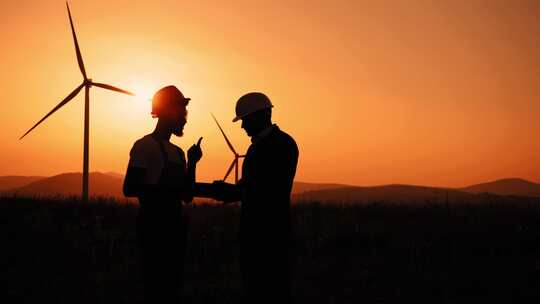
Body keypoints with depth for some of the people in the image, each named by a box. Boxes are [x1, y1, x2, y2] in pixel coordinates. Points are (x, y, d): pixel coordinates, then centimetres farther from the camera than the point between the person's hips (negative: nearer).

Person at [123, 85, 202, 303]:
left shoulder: (177, 152, 18)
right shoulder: (145, 145, -6)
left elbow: (187, 196, 15)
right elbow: (129, 189, -15)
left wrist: (192, 163, 4)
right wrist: (167, 189, -20)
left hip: (174, 225, 8)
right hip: (153, 226, -8)